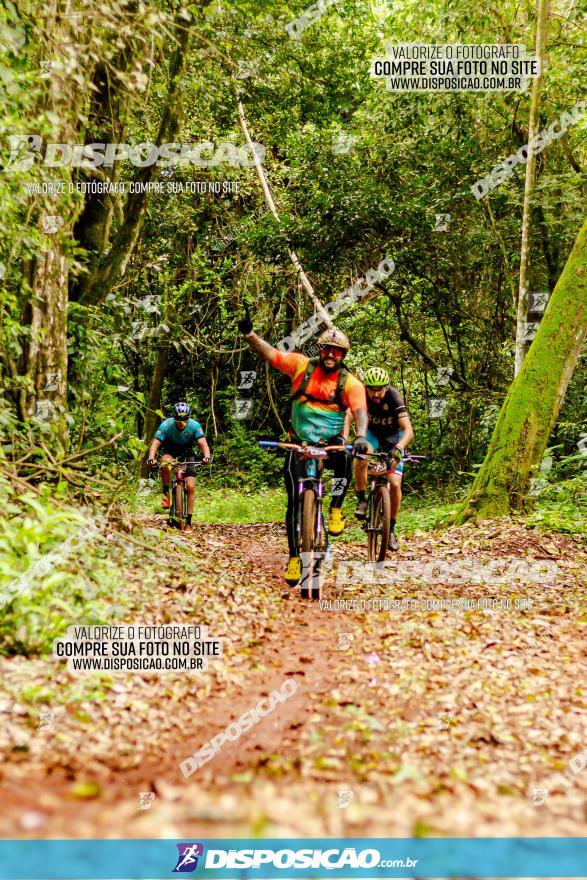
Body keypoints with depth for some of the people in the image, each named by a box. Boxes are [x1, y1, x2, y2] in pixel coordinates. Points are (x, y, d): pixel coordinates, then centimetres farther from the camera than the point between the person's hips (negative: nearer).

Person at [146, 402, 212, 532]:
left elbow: (203, 443, -31)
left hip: (187, 453, 1)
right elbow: (155, 443, -31)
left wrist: (207, 456, -52)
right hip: (170, 451, -1)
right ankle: (166, 493, -17)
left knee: (191, 487, -13)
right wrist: (151, 458, -49)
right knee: (165, 463, -38)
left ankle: (188, 522, -4)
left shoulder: (194, 425, -23)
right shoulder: (166, 425, -26)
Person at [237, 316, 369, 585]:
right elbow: (270, 353, -4)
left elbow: (360, 411, -20)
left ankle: (336, 510, -16)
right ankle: (294, 557, 7)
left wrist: (360, 436, -40)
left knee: (343, 456, -38)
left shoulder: (350, 382, -6)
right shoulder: (302, 365, -3)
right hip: (299, 443, 1)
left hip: (331, 441, -1)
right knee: (295, 502, -6)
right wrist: (249, 334, -20)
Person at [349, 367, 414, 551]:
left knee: (394, 484, -12)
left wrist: (399, 448, -56)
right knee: (361, 455, -35)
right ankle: (361, 500, -15)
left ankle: (391, 529, 6)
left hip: (393, 436, -1)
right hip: (371, 433, 1)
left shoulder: (394, 397, -31)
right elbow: (348, 417, -37)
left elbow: (408, 430, -38)